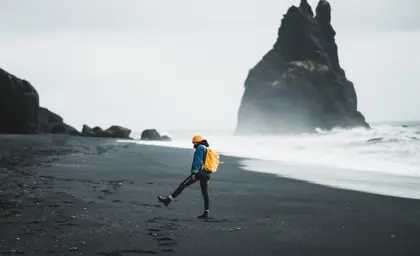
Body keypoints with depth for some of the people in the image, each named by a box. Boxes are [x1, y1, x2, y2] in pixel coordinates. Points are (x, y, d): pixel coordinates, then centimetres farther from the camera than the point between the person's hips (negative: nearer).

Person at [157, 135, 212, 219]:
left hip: (199, 172, -8)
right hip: (207, 175, 8)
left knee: (182, 185, -6)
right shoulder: (208, 150, 23)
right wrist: (208, 178, 26)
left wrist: (194, 173, -22)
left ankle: (168, 200, -7)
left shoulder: (200, 148, -5)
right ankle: (206, 213, 4)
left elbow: (197, 161, -17)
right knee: (205, 194, 7)